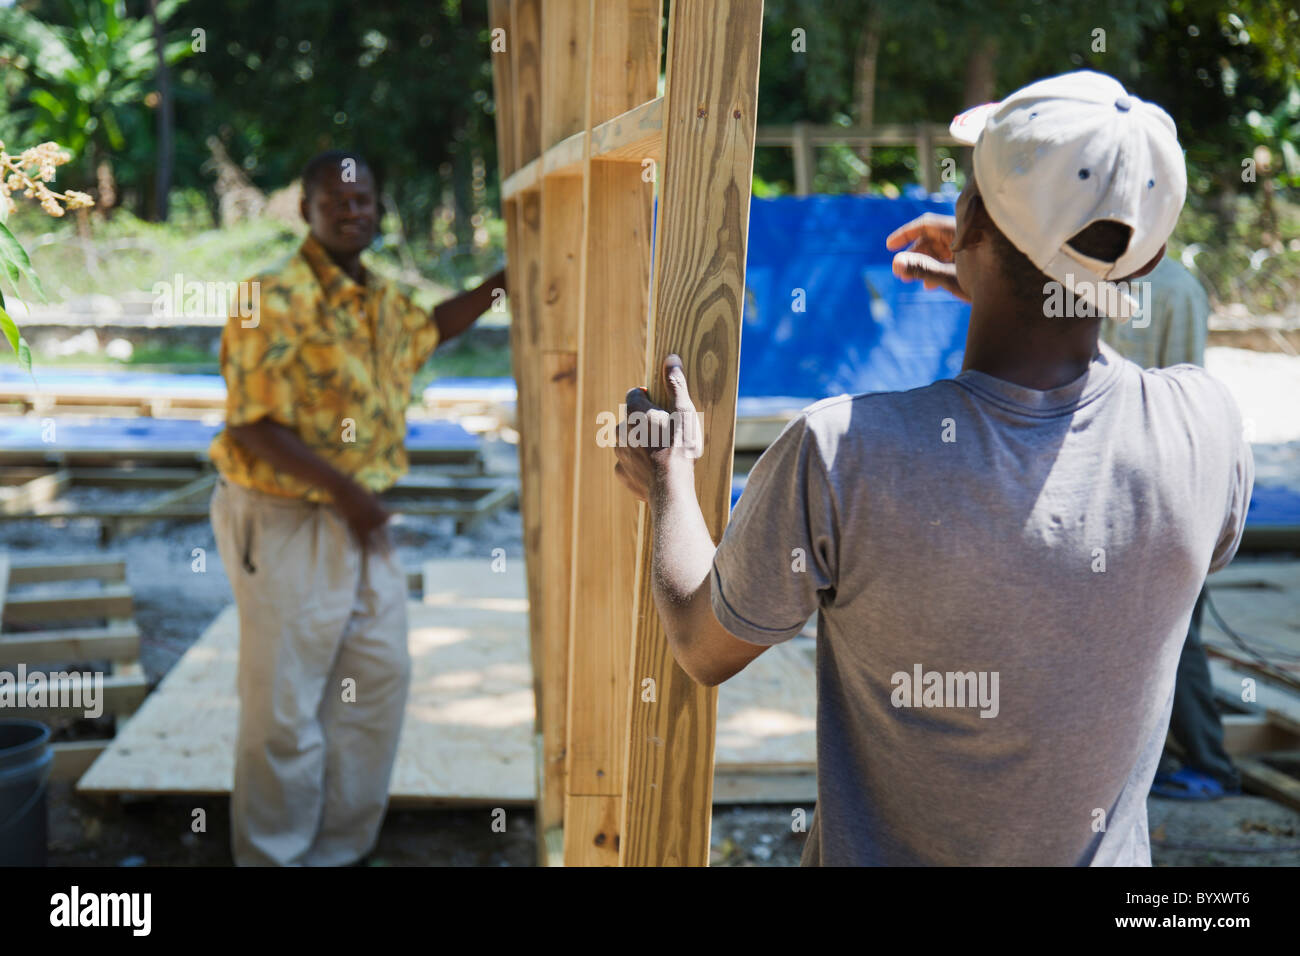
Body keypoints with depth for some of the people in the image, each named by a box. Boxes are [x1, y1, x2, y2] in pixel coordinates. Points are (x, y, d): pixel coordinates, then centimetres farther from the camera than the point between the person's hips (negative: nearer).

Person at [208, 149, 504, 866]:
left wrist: (503, 282, 23)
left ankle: (339, 847, 29)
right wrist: (344, 489, -22)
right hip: (286, 522, -9)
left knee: (379, 679, 14)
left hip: (361, 523, 9)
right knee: (285, 706, 0)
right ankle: (274, 857, 17)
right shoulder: (277, 298, -17)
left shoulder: (380, 298, 10)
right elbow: (253, 425, -21)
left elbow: (429, 328, 32)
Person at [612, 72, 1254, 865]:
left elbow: (705, 649, -13)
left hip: (876, 853, -3)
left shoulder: (839, 455, -31)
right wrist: (1021, 296, 7)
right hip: (1107, 850, 4)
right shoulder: (1207, 428, -21)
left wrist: (668, 481, 6)